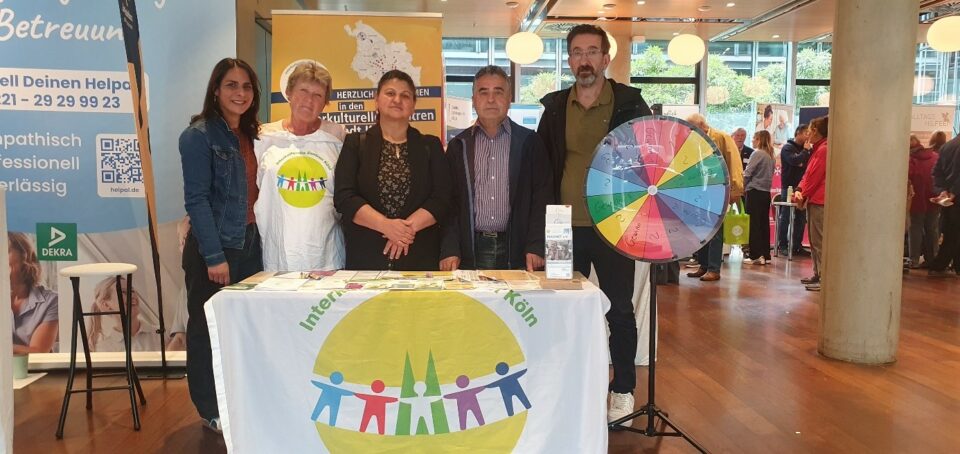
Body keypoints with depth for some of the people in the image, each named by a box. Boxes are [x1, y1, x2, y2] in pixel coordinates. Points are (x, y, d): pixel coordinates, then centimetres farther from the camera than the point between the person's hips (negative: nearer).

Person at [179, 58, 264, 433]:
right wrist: (214, 256, -18)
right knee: (208, 330, 6)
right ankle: (212, 411, 20)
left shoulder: (251, 135, 11)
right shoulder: (199, 135, -9)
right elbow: (196, 199, -14)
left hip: (249, 245, 6)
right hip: (212, 248, -6)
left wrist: (255, 242, 6)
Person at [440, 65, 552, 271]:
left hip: (516, 250, -1)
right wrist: (449, 250, -6)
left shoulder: (529, 142, 5)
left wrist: (536, 247, -9)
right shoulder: (458, 145, 9)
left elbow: (542, 198, 1)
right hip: (470, 251, 1)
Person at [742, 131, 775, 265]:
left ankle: (756, 255, -4)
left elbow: (747, 173, -12)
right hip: (766, 192, 7)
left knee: (754, 224, -4)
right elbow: (769, 174, 17)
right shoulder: (770, 156, 12)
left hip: (755, 192, -7)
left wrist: (742, 187, 2)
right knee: (764, 223, 9)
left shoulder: (757, 154, -11)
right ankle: (765, 255, 13)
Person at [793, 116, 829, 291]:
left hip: (819, 201, -10)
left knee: (819, 241, -10)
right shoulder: (818, 149, 20)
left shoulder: (823, 150, -13)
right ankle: (817, 275, 19)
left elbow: (814, 177, -16)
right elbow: (808, 174, 16)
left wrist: (803, 196, -8)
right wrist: (799, 190, 1)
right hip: (813, 200, 10)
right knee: (814, 240, 13)